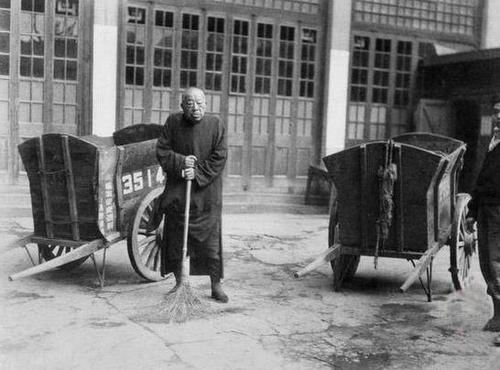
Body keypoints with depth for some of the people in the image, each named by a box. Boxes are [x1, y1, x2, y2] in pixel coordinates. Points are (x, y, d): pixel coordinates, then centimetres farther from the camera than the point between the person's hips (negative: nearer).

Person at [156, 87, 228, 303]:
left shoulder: (216, 125, -2)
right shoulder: (173, 122, 2)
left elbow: (219, 158, -6)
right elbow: (161, 151, 1)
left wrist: (198, 173, -16)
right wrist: (181, 162, -14)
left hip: (207, 194, -2)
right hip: (176, 193, 2)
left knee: (211, 240, 0)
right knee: (176, 241, 7)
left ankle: (216, 285, 13)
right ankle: (179, 284, 21)